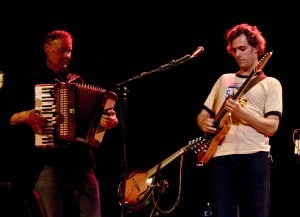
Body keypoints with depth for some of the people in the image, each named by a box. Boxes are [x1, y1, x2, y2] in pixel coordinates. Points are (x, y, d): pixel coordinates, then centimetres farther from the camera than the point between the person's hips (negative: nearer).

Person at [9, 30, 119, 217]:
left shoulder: (77, 81, 18)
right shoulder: (31, 81, 7)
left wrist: (109, 120, -6)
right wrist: (24, 116, -15)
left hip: (81, 159, 3)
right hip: (47, 161, -3)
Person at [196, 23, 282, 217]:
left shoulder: (270, 84, 8)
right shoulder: (224, 79, 22)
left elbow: (271, 127, -3)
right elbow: (203, 115, 24)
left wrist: (242, 114, -16)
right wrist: (205, 123, 0)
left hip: (254, 156, -3)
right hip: (222, 156, 3)